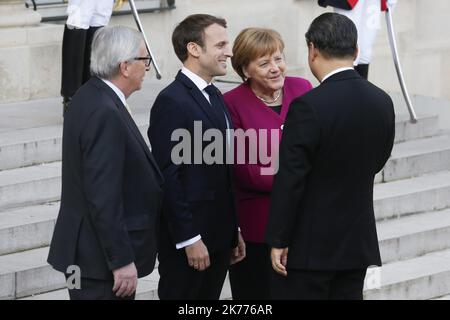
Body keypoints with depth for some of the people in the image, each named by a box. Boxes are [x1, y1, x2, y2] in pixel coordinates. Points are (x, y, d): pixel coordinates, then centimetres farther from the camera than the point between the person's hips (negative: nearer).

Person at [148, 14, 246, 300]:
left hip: (219, 235, 8)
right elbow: (168, 177, -18)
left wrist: (234, 229, 15)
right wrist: (189, 239, -19)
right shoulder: (172, 102, -15)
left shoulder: (214, 96, 14)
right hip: (187, 240, -8)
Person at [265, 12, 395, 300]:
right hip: (358, 242, 6)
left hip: (309, 246, -6)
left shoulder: (308, 106, -18)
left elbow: (289, 180, -17)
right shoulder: (382, 102, 1)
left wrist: (278, 240, -10)